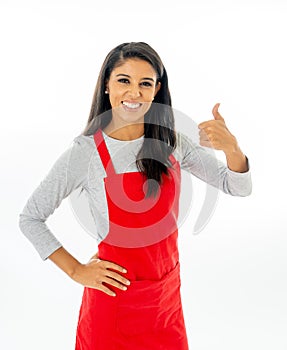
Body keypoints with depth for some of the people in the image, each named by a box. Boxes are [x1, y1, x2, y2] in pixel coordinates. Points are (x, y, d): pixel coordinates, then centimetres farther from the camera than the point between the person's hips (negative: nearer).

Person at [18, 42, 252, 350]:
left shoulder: (172, 142, -5)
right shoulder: (86, 152, -16)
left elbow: (238, 188, -3)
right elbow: (30, 218, -8)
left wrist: (231, 147, -23)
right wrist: (76, 271, -10)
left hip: (167, 292, 4)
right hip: (116, 293, -3)